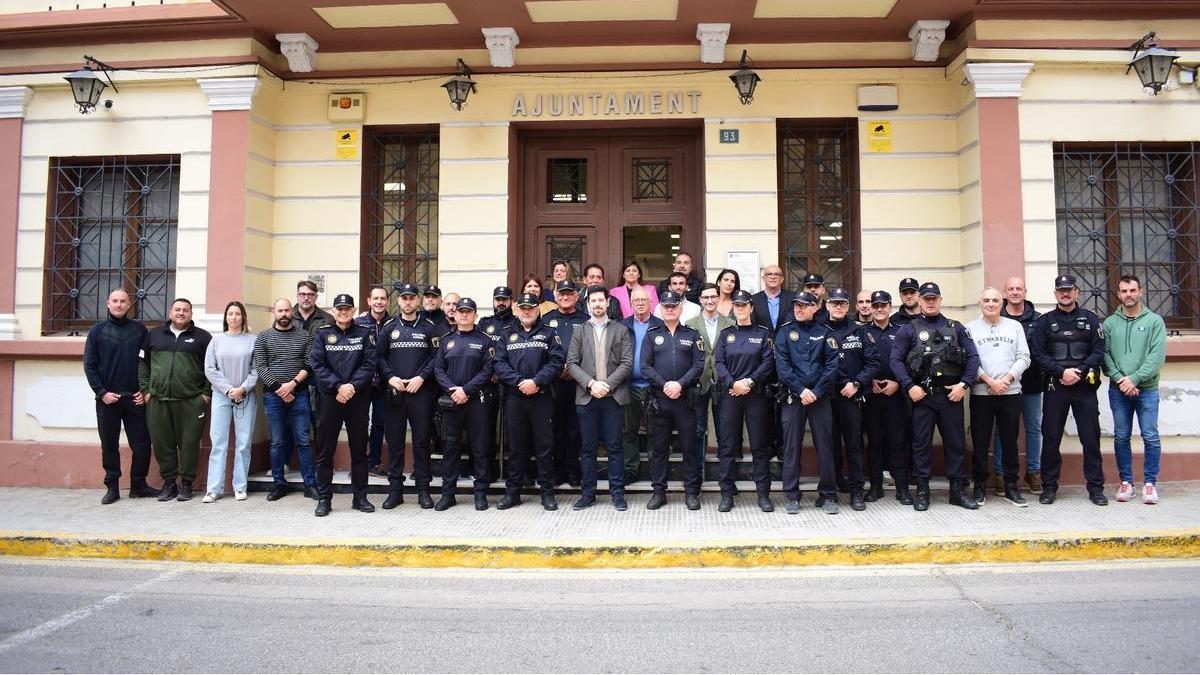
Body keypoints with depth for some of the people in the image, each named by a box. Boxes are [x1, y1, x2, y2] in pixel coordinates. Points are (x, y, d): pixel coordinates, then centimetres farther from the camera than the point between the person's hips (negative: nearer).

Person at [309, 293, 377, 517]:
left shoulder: (365, 333, 6)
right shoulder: (322, 334, 6)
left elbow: (369, 364, -3)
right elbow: (317, 364, -3)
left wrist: (352, 386, -16)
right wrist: (338, 387, -14)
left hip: (359, 398, 0)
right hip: (329, 398, 0)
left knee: (359, 450, 7)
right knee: (325, 451, 3)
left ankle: (360, 497, 17)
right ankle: (324, 499, 13)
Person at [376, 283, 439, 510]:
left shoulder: (429, 327, 5)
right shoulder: (389, 327, 10)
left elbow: (436, 357, 0)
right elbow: (379, 357, 6)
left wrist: (421, 377, -12)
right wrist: (390, 377, -9)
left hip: (421, 391, -1)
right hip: (394, 392, 2)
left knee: (421, 441, 2)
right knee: (394, 441, 5)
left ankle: (423, 489, 11)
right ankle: (395, 490, 13)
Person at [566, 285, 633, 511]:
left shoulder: (621, 331, 8)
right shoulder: (579, 331, 11)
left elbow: (627, 363, -1)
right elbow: (571, 363, 3)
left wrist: (607, 384, -12)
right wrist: (591, 384, -11)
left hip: (613, 397, -1)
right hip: (586, 397, 1)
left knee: (615, 447, 2)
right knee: (587, 448, 5)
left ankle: (617, 493, 11)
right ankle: (588, 493, 14)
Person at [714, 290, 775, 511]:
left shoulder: (763, 333, 7)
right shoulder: (726, 334, 11)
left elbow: (768, 362, -2)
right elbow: (718, 362, 1)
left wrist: (749, 381, -14)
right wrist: (733, 383, -13)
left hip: (756, 394, -1)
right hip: (730, 395, 1)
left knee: (759, 445, 3)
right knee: (727, 446, 2)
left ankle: (763, 494, 10)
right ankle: (726, 494, 9)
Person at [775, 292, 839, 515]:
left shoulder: (825, 332, 7)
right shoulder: (785, 332, 6)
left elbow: (832, 365, -1)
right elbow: (781, 365, -3)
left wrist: (816, 392, -11)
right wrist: (800, 390, -12)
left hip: (820, 396, 0)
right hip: (792, 396, 0)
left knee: (825, 446, 3)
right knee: (791, 447, 1)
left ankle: (828, 495, 13)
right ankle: (791, 496, 9)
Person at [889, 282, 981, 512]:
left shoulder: (956, 328, 12)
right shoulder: (908, 330, 6)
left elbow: (973, 357, 7)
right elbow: (896, 360, -1)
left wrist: (964, 384, -6)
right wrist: (909, 386, -11)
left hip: (951, 394, 2)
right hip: (921, 395, -2)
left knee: (956, 441, 6)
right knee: (921, 443, 2)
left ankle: (958, 489, 16)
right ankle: (922, 491, 10)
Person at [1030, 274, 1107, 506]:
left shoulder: (1091, 319, 9)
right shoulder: (1044, 321, 7)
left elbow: (1099, 351, 0)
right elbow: (1038, 354, -1)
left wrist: (1079, 371, -13)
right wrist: (1061, 372, -13)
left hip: (1085, 386, 0)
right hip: (1055, 387, 0)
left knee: (1091, 437, 2)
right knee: (1050, 438, 2)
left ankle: (1095, 487, 13)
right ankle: (1049, 487, 11)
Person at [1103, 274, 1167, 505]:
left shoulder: (1154, 321, 1)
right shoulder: (1109, 323, 6)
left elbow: (1157, 356, -7)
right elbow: (1105, 354, 1)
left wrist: (1135, 378, -15)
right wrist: (1119, 378, -12)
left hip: (1147, 389, -2)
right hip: (1118, 390, 2)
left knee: (1151, 438, -1)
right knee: (1121, 437, 6)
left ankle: (1149, 482, 11)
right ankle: (1126, 481, 16)